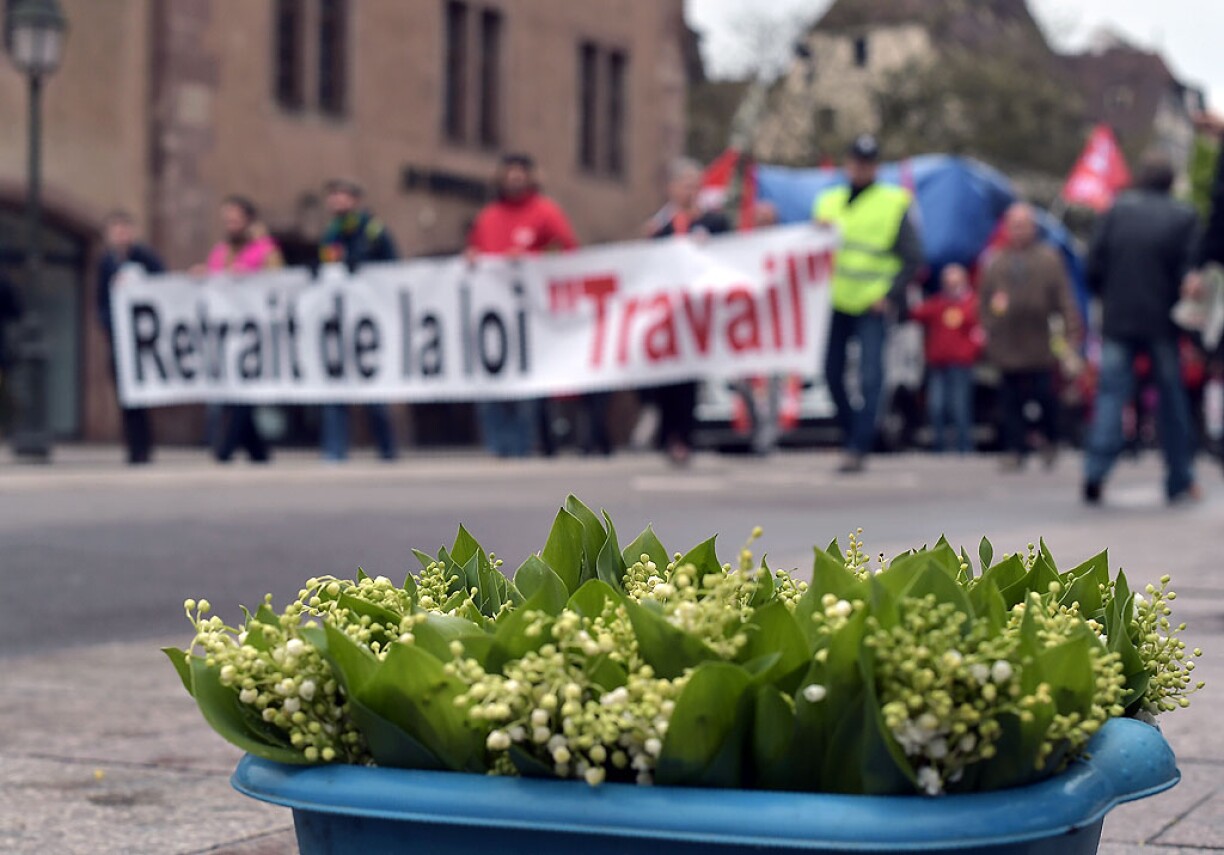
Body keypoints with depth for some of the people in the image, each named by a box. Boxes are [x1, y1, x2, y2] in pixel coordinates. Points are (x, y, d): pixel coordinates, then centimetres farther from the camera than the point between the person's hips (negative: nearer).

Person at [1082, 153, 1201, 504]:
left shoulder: (1117, 210, 0)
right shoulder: (1185, 217, -3)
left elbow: (1094, 266, -2)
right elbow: (1188, 275, -8)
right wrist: (1180, 307, 8)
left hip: (1118, 319, 1)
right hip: (1163, 322, -1)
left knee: (1111, 394, 2)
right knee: (1172, 397, 9)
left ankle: (1095, 472, -12)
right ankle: (1180, 481, 13)